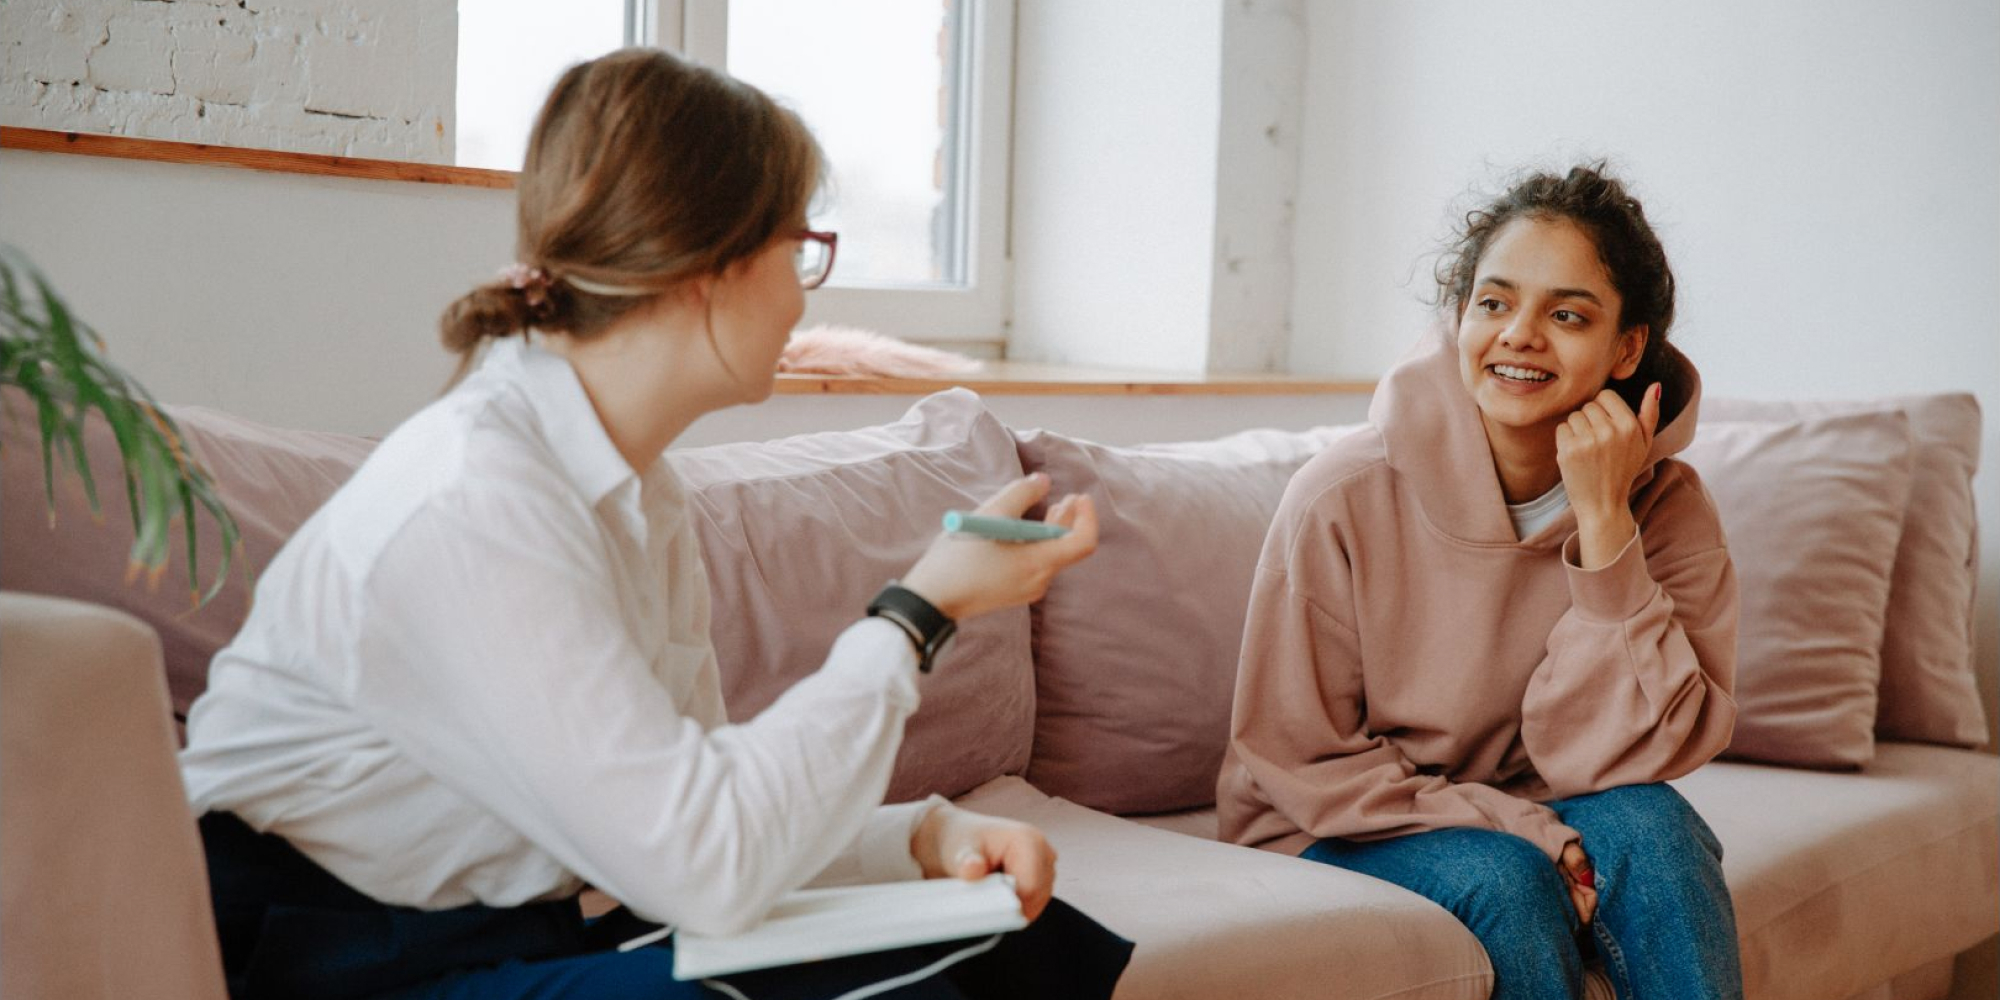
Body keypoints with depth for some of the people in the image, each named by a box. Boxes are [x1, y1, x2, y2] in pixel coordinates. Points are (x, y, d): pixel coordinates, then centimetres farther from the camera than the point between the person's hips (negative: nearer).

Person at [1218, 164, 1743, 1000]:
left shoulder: (1666, 508, -10)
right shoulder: (1344, 499, -18)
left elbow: (1622, 760, -17)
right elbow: (1298, 761, -11)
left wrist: (1604, 523, -25)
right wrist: (1526, 833, -20)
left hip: (1532, 823, 3)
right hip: (1343, 835, -3)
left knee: (1646, 825, -26)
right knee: (1504, 879, -31)